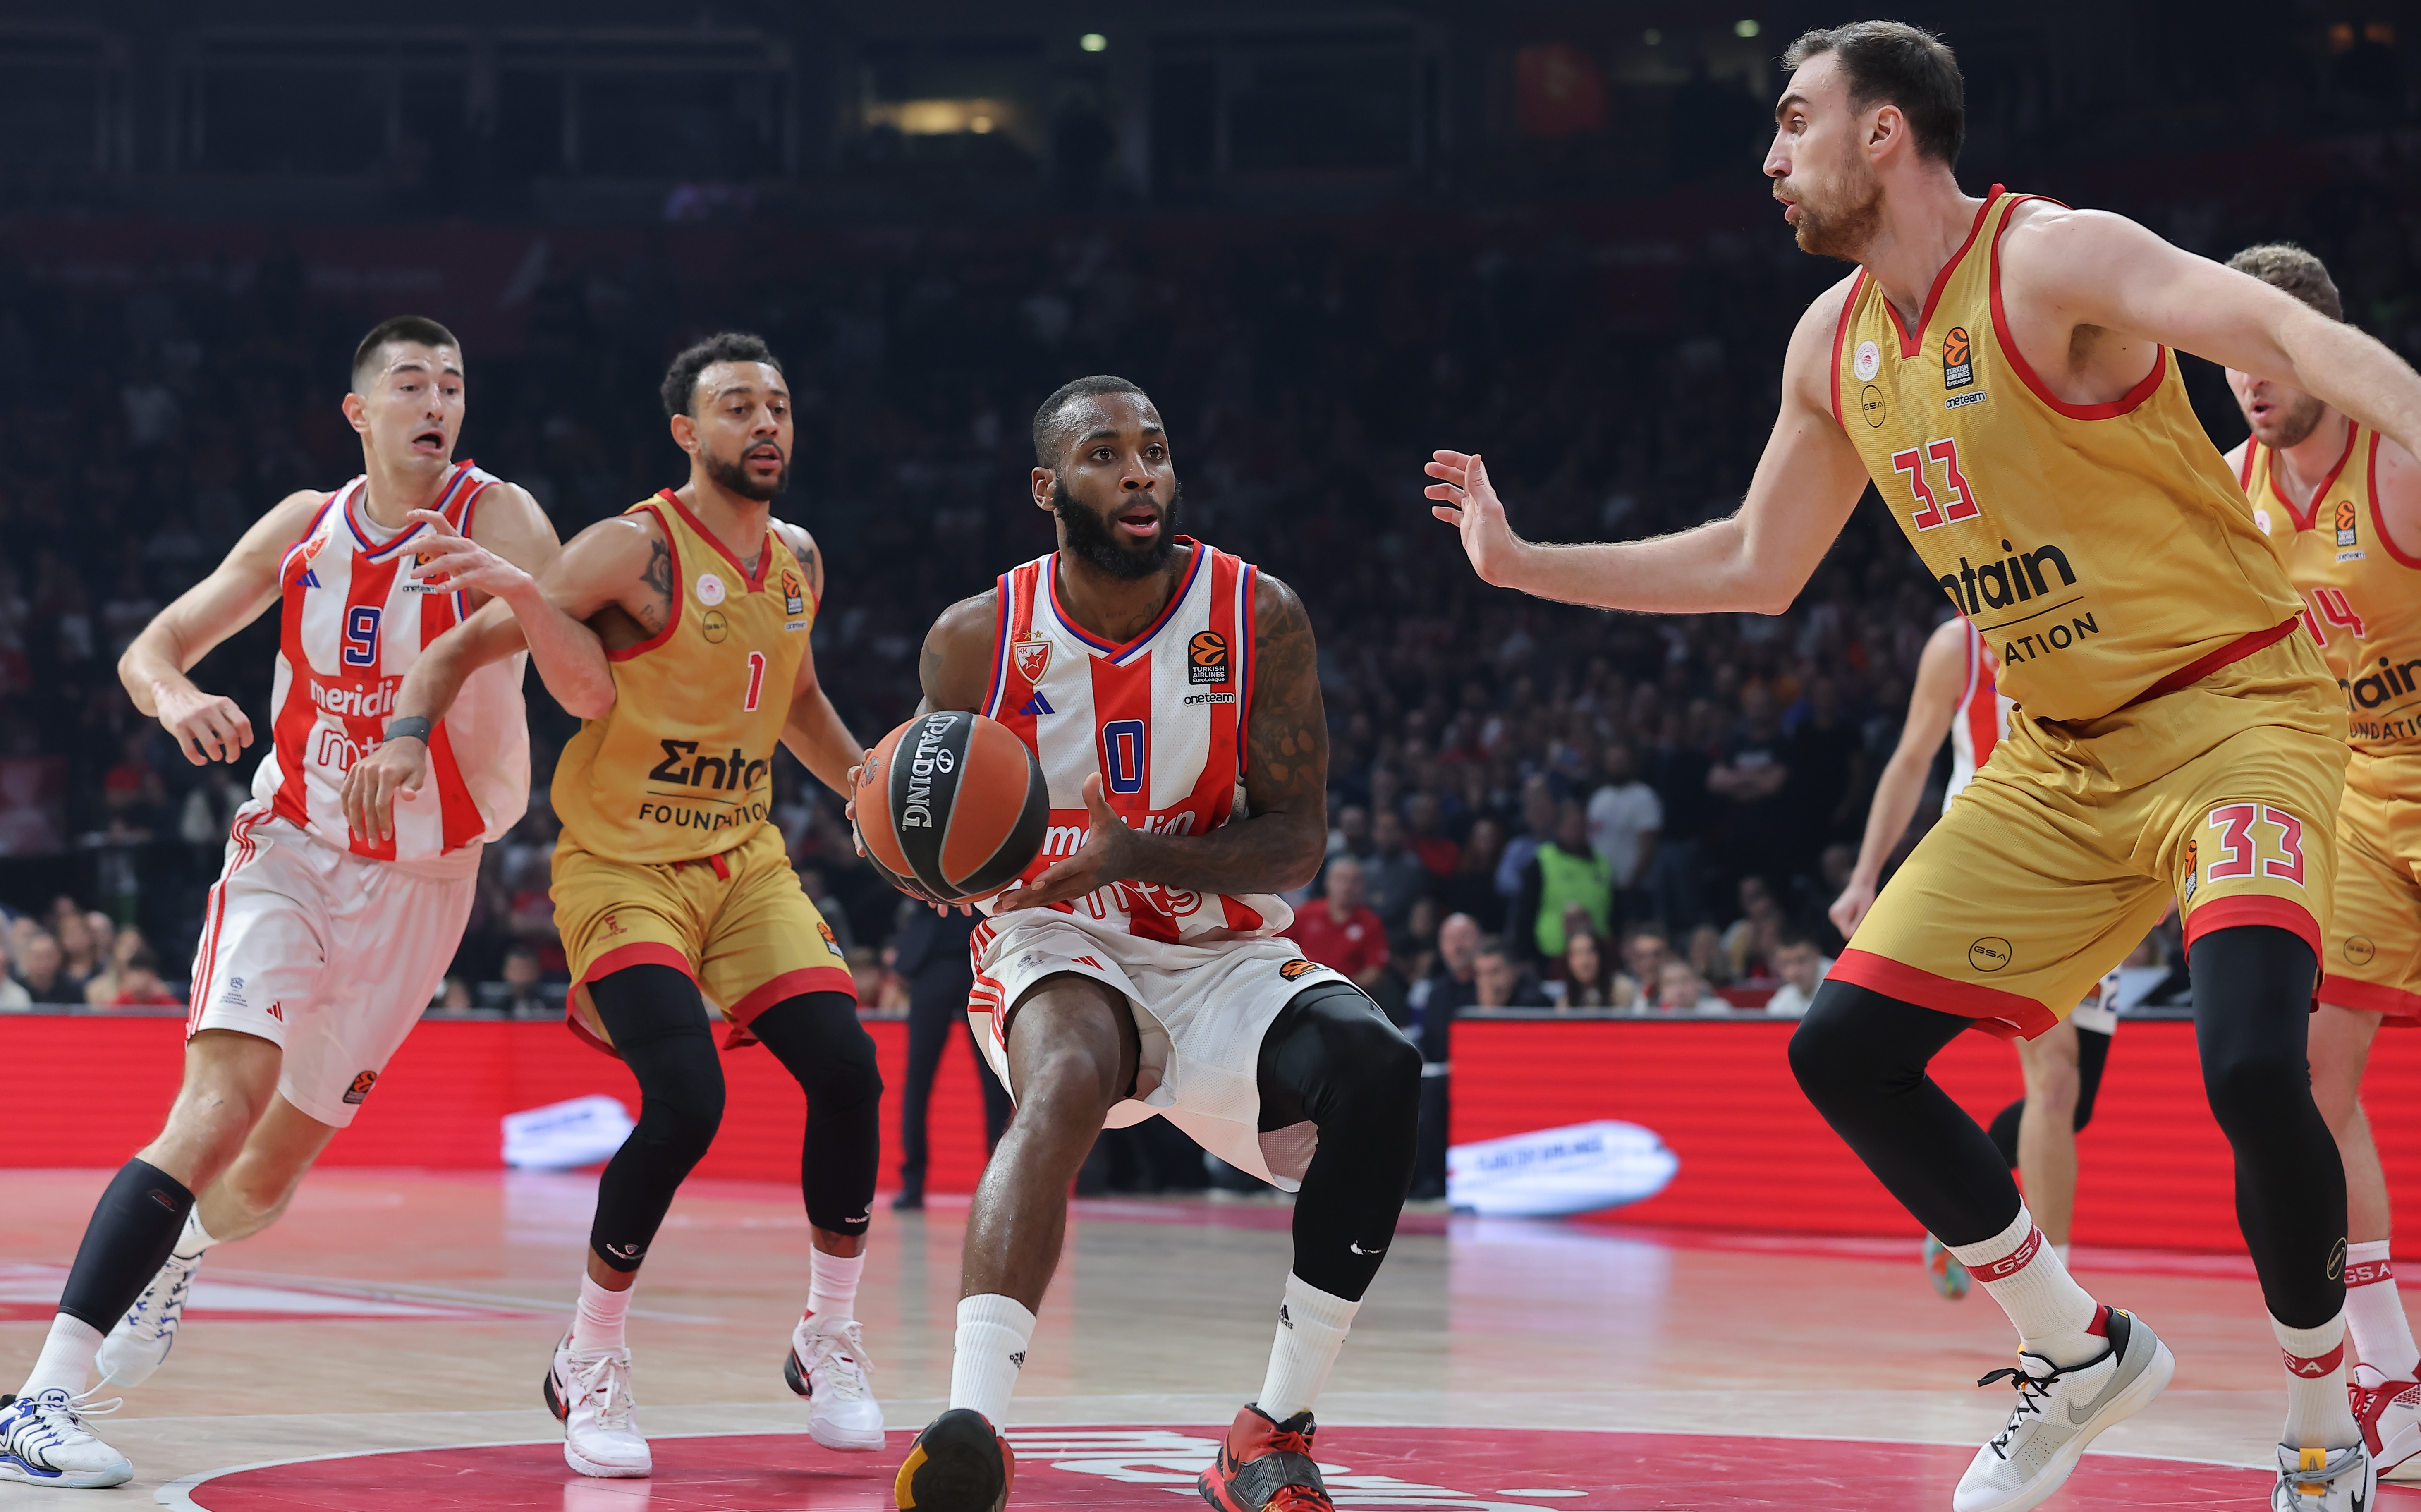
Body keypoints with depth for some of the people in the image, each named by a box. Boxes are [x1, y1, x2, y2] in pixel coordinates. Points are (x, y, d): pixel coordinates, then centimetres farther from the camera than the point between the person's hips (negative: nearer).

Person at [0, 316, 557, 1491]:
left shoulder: (497, 524, -13)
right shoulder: (305, 528, -4)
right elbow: (147, 652, 1)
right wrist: (177, 700, -24)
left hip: (417, 884, 0)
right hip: (288, 853, 0)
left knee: (269, 1178, 11)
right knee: (219, 1111, -23)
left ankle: (180, 1254, 49)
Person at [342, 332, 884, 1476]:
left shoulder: (798, 562, 8)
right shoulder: (637, 551, -13)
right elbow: (467, 646, -14)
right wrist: (408, 733, -30)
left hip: (743, 857, 6)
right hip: (619, 864, -6)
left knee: (847, 1070, -11)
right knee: (685, 1101, -23)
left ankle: (830, 1341, 8)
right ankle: (589, 1364, -4)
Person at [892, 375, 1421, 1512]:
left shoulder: (1258, 619, -7)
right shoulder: (977, 640, -6)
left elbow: (1298, 843, -7)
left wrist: (1137, 854, -25)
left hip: (1224, 958, 2)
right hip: (1055, 950, -2)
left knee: (1377, 1068, -27)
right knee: (1068, 1082, -37)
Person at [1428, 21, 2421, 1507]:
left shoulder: (2055, 261, -16)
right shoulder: (1835, 344, 8)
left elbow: (2297, 336, -31)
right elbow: (1754, 565, 22)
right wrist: (1521, 563, 21)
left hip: (2234, 706, -8)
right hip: (2058, 759, 8)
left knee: (2253, 1066, -28)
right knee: (1844, 1049, 0)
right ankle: (2081, 1353, 17)